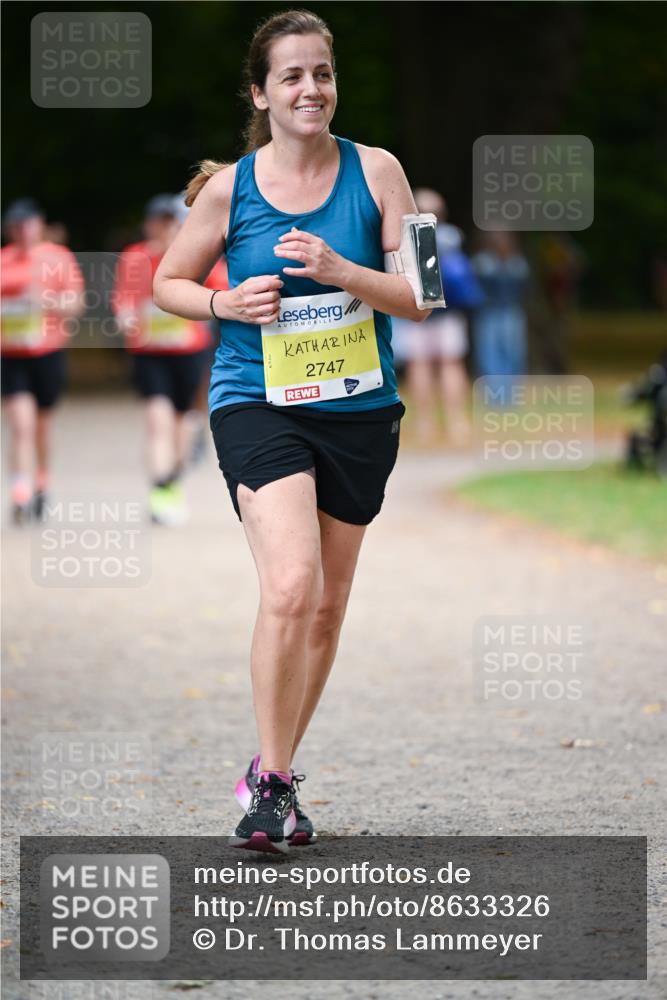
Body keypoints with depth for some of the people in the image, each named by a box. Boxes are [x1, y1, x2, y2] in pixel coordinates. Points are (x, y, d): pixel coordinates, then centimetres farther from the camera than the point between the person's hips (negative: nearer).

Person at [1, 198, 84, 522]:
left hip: (48, 353, 0)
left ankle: (41, 488, 34)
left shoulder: (59, 258, 0)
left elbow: (76, 305, -2)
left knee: (42, 427, 13)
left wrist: (48, 301, -19)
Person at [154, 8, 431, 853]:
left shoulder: (375, 172, -1)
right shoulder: (227, 189, -3)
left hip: (359, 412, 3)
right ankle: (270, 781, -10)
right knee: (290, 587, -22)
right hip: (257, 405, -3)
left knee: (326, 607, 10)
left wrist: (337, 269, -18)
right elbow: (169, 282, 11)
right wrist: (227, 303, -10)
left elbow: (420, 299, -2)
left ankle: (275, 773, 27)